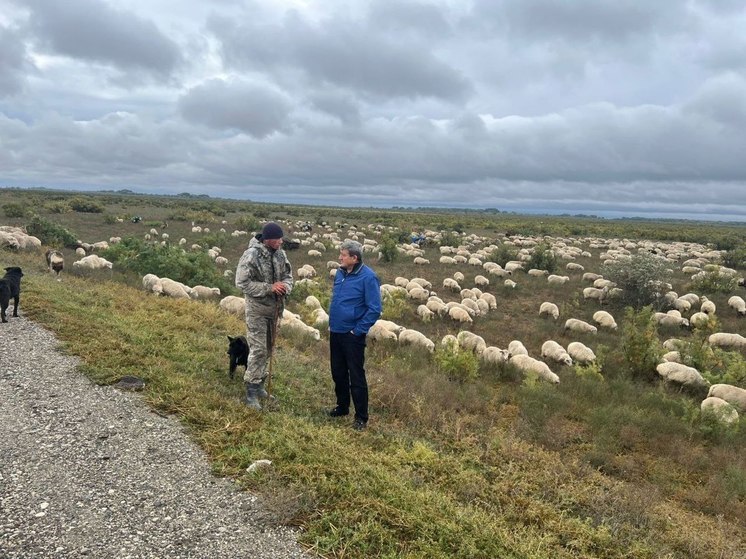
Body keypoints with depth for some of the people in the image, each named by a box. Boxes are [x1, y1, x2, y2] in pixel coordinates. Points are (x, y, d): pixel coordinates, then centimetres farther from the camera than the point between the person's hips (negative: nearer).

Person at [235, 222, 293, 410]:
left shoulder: (280, 254, 0)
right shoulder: (251, 255, -20)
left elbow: (288, 275, 11)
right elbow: (242, 283, -20)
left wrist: (285, 287, -13)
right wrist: (269, 288, -24)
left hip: (274, 308, 7)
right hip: (257, 309, -7)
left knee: (268, 348, 16)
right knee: (258, 350, -7)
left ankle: (259, 384, 30)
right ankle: (251, 392, 2)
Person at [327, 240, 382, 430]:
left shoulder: (367, 277, -17)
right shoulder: (340, 273, 5)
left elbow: (374, 309, -17)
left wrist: (358, 330, -15)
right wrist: (332, 322, 14)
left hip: (353, 335, -7)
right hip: (335, 333, 7)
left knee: (356, 376, 1)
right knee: (338, 373, 18)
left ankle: (361, 417, 13)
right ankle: (342, 406, 36)